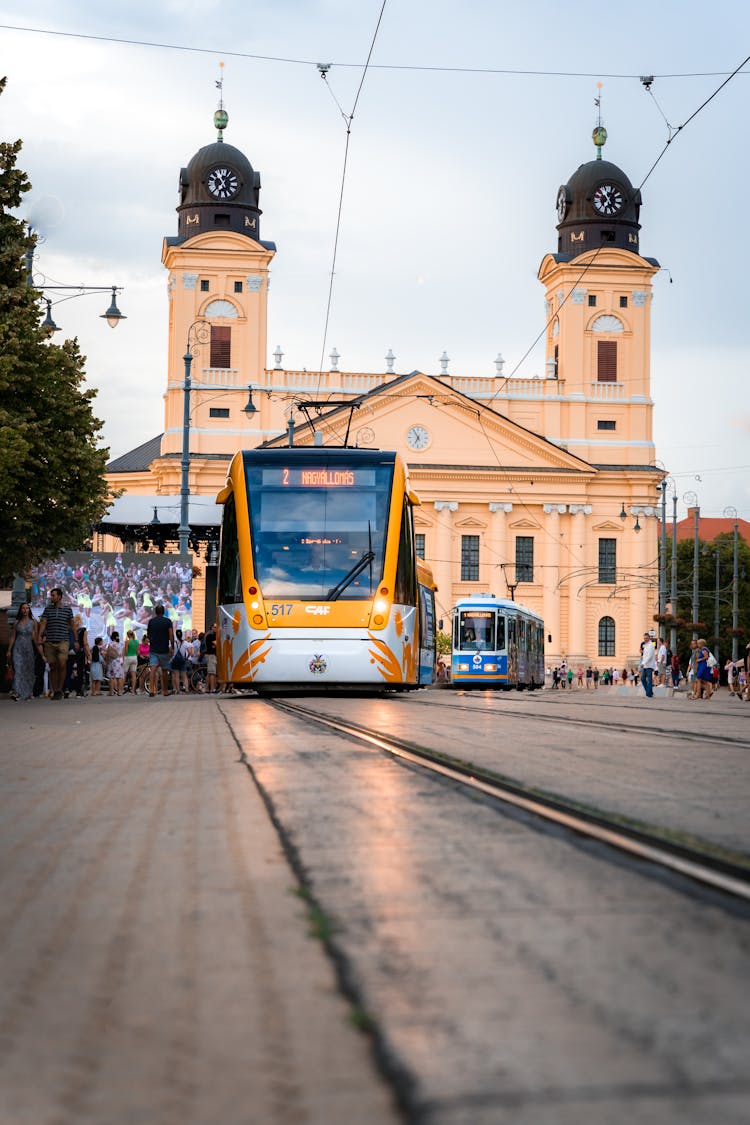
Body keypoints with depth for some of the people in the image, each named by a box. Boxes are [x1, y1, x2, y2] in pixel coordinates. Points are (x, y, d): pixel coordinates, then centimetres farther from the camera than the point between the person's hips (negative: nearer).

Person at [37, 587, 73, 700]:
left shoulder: (67, 609, 7)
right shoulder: (48, 609, 10)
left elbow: (72, 625, 11)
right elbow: (43, 623, 2)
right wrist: (39, 636, -11)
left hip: (63, 641, -2)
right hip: (49, 642, 2)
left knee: (62, 664, -18)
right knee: (52, 667, 2)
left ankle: (59, 690, -7)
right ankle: (54, 692, 7)